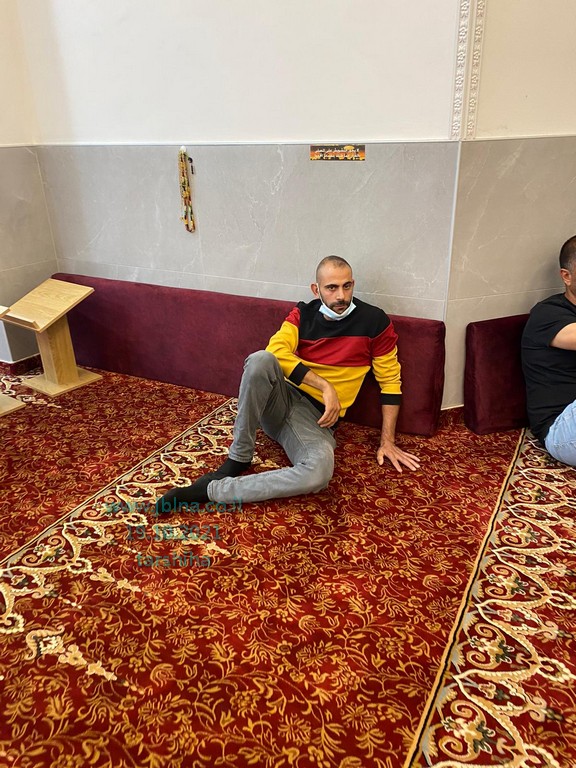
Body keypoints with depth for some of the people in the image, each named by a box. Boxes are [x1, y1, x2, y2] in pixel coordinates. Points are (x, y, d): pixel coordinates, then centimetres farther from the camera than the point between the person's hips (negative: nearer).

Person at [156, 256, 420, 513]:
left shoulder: (374, 321, -1)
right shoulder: (303, 314, 5)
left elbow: (390, 381, 4)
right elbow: (277, 351, -12)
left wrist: (387, 441, 1)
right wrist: (325, 386, -20)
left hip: (316, 416, -1)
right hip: (281, 398, 2)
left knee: (319, 473, -37)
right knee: (261, 359, -33)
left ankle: (211, 490, -25)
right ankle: (238, 459, -18)